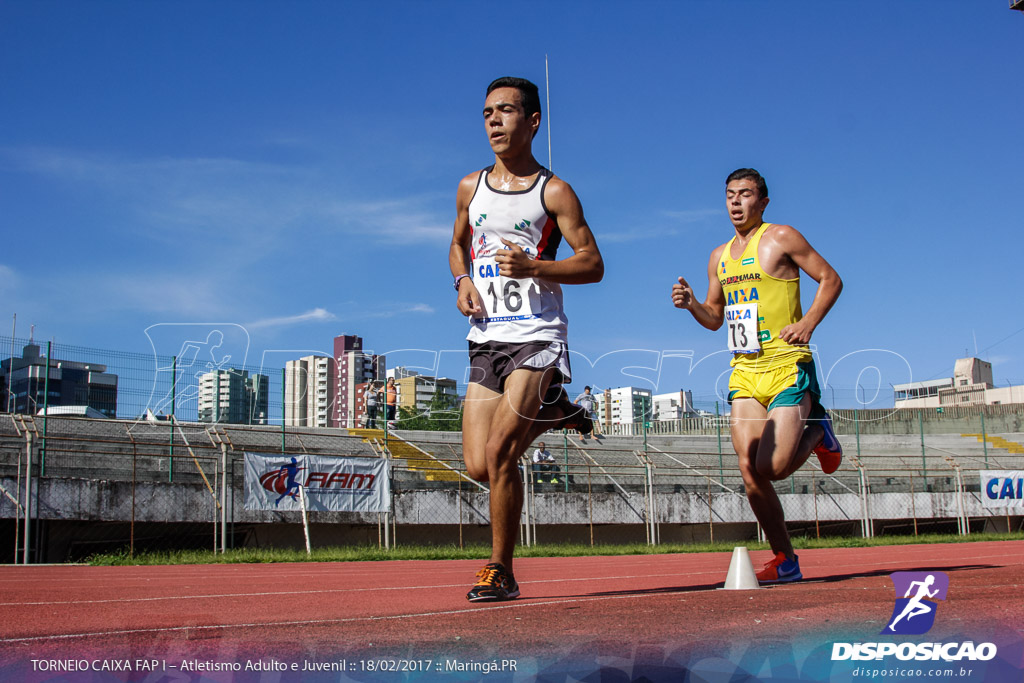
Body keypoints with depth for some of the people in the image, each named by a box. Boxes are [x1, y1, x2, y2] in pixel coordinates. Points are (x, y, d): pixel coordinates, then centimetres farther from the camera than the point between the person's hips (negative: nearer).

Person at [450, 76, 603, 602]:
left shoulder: (553, 192, -3)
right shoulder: (470, 188, 11)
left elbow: (593, 265, -3)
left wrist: (532, 267, -19)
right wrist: (462, 280, 5)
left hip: (536, 337, -5)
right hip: (485, 339, 5)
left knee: (498, 451, -16)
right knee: (479, 467, 1)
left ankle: (501, 572, 1)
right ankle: (549, 415, 30)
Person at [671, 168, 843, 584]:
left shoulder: (781, 238, 0)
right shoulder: (719, 257, 18)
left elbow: (830, 279, 1)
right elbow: (715, 318, 24)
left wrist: (808, 323, -13)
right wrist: (691, 304, 2)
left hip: (787, 367, -6)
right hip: (744, 373, 6)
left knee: (773, 467, -15)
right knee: (750, 470, -4)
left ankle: (818, 434, 17)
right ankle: (785, 561, 7)